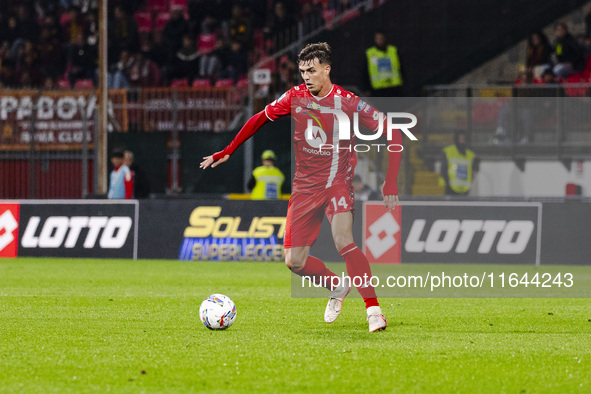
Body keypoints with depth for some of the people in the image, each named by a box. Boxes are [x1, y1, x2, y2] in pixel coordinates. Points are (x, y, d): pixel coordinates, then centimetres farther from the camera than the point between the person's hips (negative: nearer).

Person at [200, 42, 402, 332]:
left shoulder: (348, 102, -12)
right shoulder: (295, 96, -1)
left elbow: (392, 131, -9)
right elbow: (259, 120, 15)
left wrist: (390, 182, -15)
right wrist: (227, 152, 13)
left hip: (337, 183, -4)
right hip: (304, 186, 4)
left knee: (343, 242, -29)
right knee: (294, 261, -2)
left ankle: (373, 309, -23)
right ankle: (337, 288, 26)